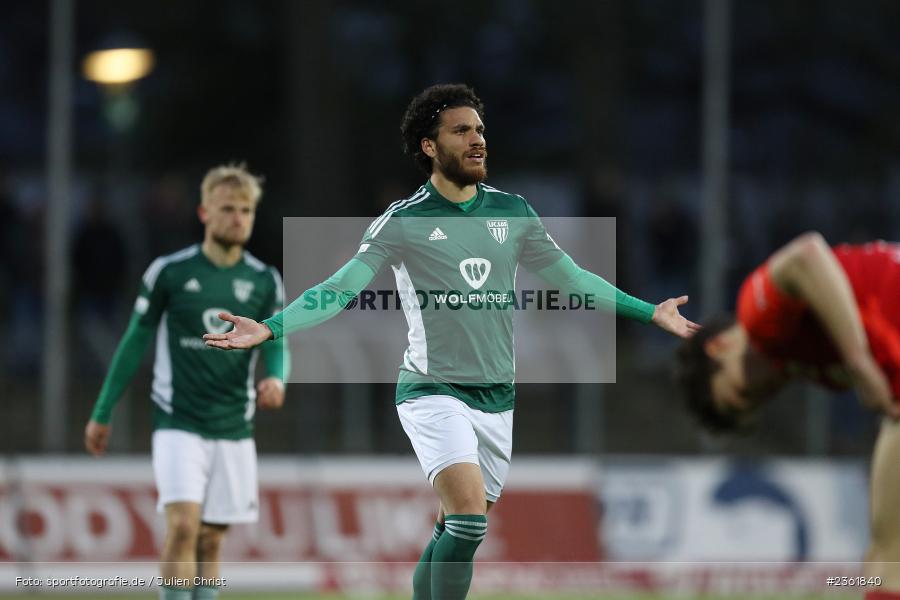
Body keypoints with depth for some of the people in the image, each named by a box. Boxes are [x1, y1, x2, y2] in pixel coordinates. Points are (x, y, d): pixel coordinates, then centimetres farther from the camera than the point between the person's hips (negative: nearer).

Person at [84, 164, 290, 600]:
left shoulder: (265, 281, 5)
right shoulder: (169, 272, -2)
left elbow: (276, 344, 1)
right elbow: (135, 342, 5)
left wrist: (276, 379, -24)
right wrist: (102, 414, 8)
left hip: (234, 429, 3)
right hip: (178, 424, -3)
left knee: (210, 540, 6)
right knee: (183, 524, -18)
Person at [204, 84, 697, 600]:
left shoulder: (512, 210, 7)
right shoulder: (403, 221, -6)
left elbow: (571, 278, 17)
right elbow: (341, 288, -9)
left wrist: (651, 312, 16)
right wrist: (269, 328, -22)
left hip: (497, 399, 5)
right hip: (434, 391, -5)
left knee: (456, 535, 5)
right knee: (467, 519, -22)